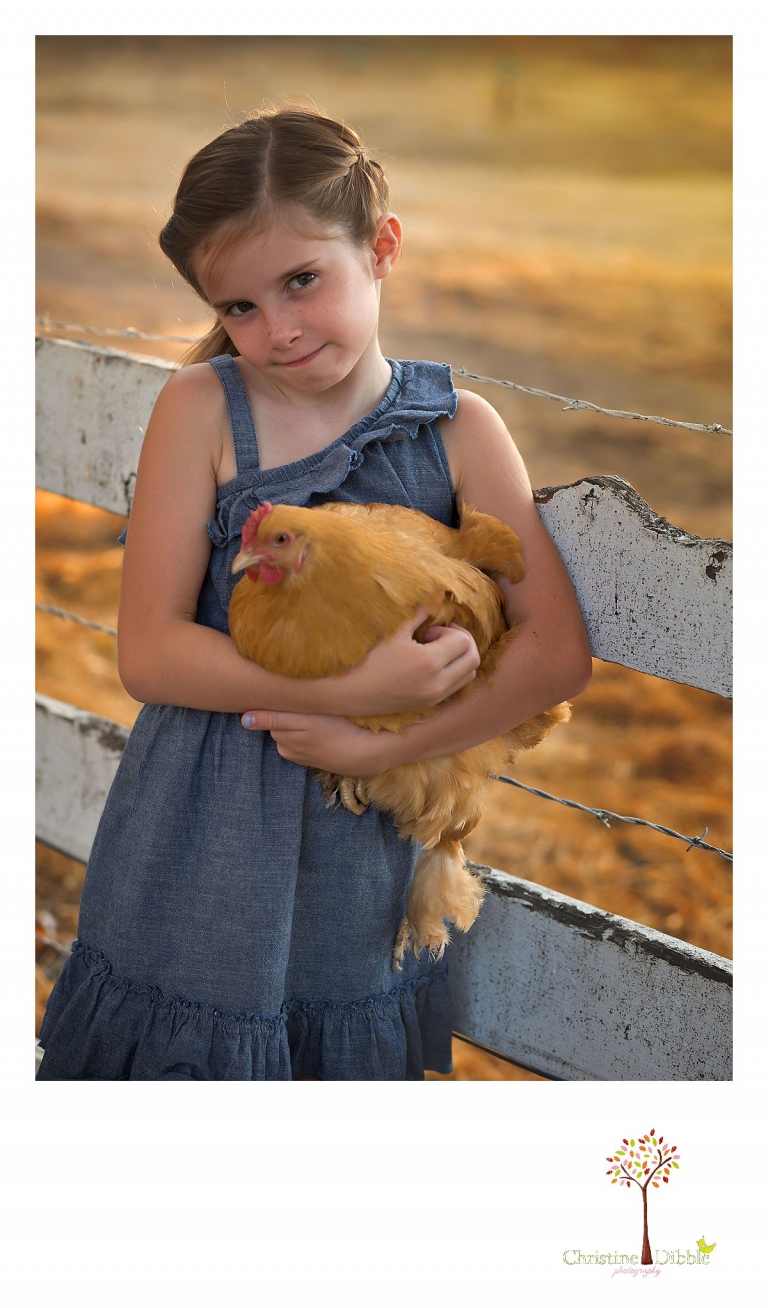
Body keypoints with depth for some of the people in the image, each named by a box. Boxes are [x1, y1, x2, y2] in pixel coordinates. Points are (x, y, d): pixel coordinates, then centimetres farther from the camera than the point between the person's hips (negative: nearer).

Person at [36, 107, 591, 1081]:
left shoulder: (459, 428, -4)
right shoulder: (202, 407, -8)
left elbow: (558, 651, -8)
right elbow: (149, 651, -13)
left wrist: (380, 746, -18)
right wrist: (354, 689, -23)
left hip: (369, 856, 1)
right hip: (200, 855, -1)